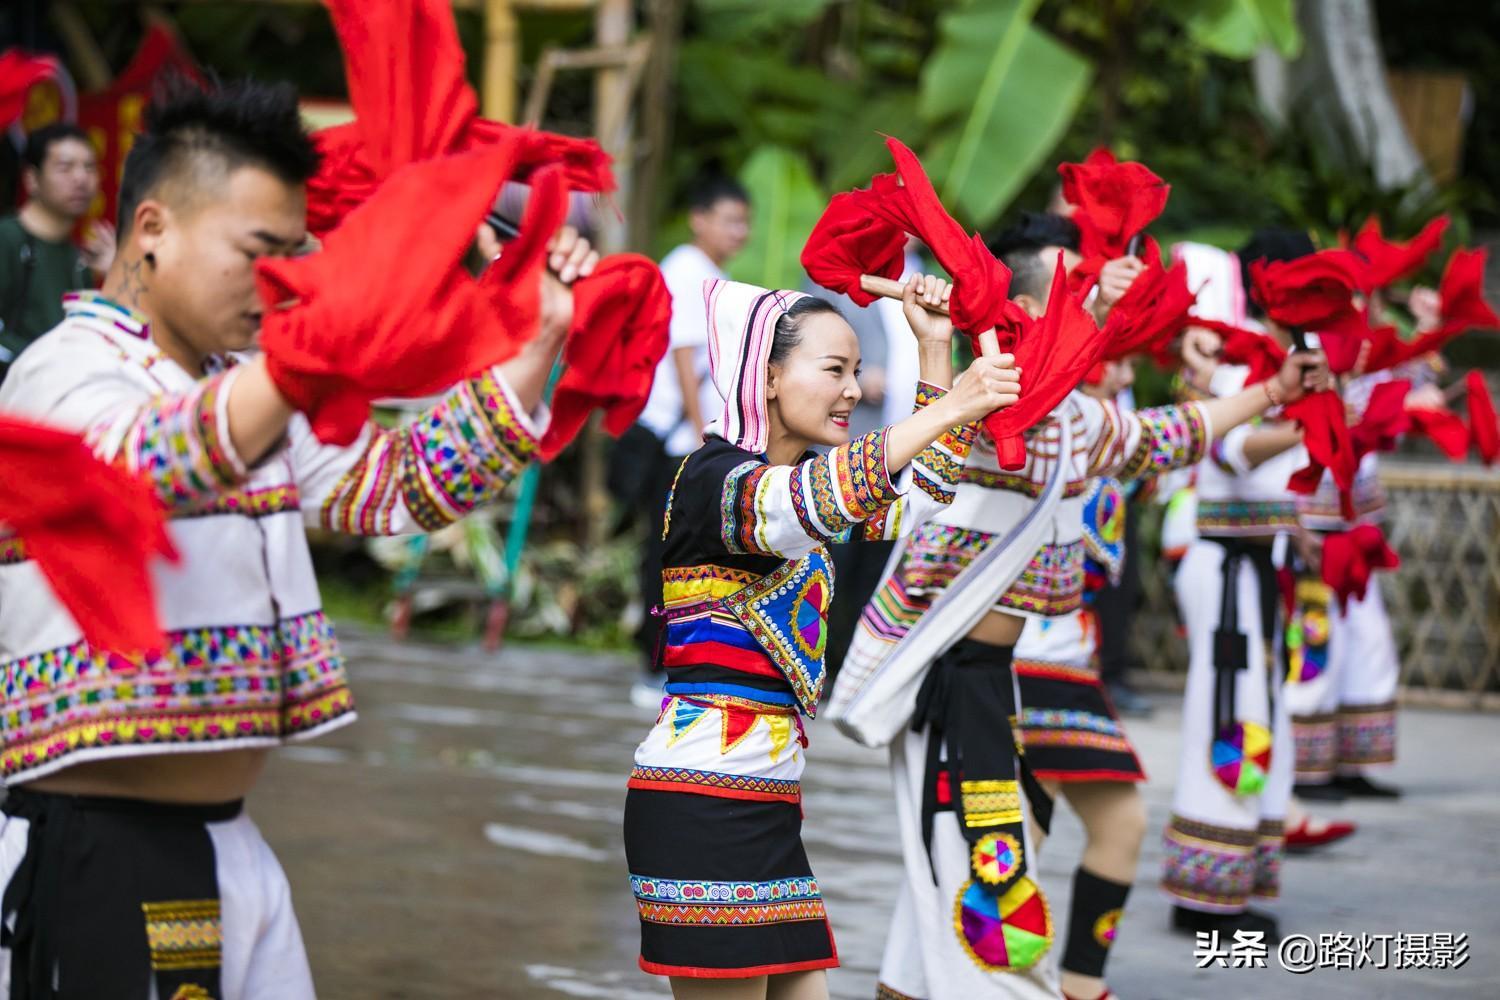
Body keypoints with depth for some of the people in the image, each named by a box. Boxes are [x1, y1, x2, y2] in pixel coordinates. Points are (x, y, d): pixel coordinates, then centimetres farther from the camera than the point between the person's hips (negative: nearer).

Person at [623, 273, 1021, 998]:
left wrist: (936, 353, 16)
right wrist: (947, 410, -37)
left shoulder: (795, 476, 16)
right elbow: (806, 504, -32)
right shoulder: (715, 477, -11)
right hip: (701, 799, -9)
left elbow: (913, 504, 24)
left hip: (769, 799, 9)